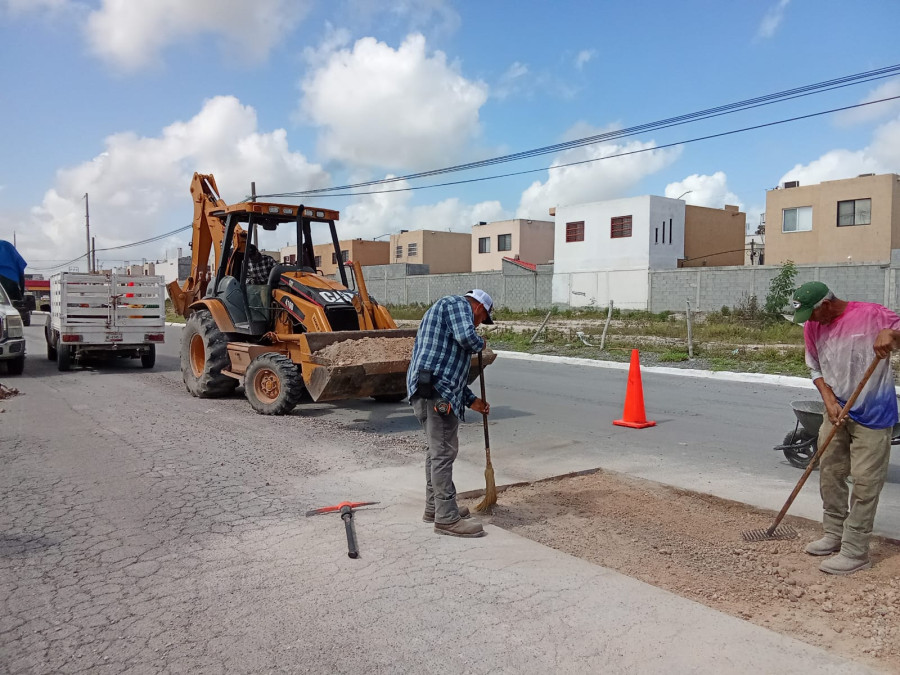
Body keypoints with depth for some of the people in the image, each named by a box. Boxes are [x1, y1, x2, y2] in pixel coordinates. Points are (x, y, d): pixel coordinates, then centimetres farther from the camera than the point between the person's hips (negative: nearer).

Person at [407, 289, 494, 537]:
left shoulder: (444, 311, 31)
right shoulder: (457, 303, 1)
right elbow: (466, 337, -19)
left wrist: (471, 400, 29)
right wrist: (480, 344, 5)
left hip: (427, 389, 11)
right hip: (436, 390, -11)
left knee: (438, 449, 19)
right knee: (444, 452, -7)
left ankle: (434, 507, 30)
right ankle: (447, 518, -2)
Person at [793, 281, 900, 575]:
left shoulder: (870, 314, -15)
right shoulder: (812, 327, 1)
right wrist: (829, 401, -6)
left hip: (873, 415, -6)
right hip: (837, 413, 6)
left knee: (864, 483, -2)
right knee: (829, 475, 14)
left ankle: (855, 552, 7)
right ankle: (834, 535, 31)